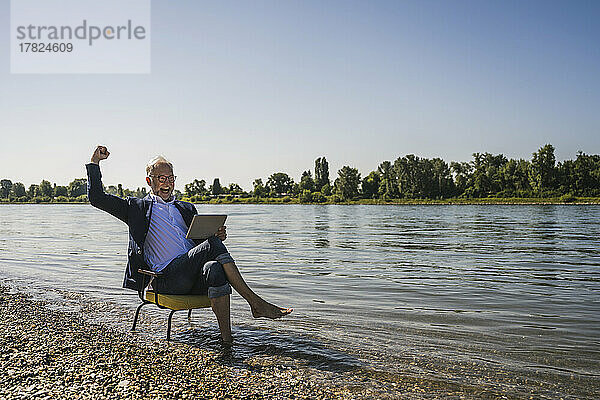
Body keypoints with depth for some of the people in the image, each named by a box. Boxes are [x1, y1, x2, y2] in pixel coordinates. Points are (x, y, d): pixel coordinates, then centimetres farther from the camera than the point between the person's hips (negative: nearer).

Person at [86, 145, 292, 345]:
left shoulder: (187, 208, 29)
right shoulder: (138, 207, 18)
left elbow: (201, 240, 26)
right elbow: (97, 197, 15)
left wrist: (217, 236, 3)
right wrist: (95, 162, 13)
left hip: (194, 280, 4)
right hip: (166, 279, -3)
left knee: (214, 268, -35)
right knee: (213, 245, -28)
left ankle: (226, 339, -35)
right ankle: (255, 303, -25)